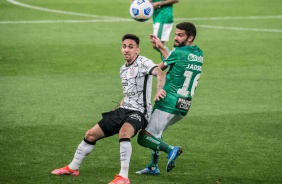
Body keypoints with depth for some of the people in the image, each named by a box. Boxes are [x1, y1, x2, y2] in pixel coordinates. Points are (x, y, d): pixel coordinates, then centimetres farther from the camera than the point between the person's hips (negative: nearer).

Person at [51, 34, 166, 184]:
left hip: (139, 112, -8)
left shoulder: (143, 63, -11)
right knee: (91, 135, 9)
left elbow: (159, 73, -32)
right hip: (123, 109, 8)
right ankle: (73, 168, 30)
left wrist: (159, 89, -50)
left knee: (124, 132, -40)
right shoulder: (123, 69, 14)